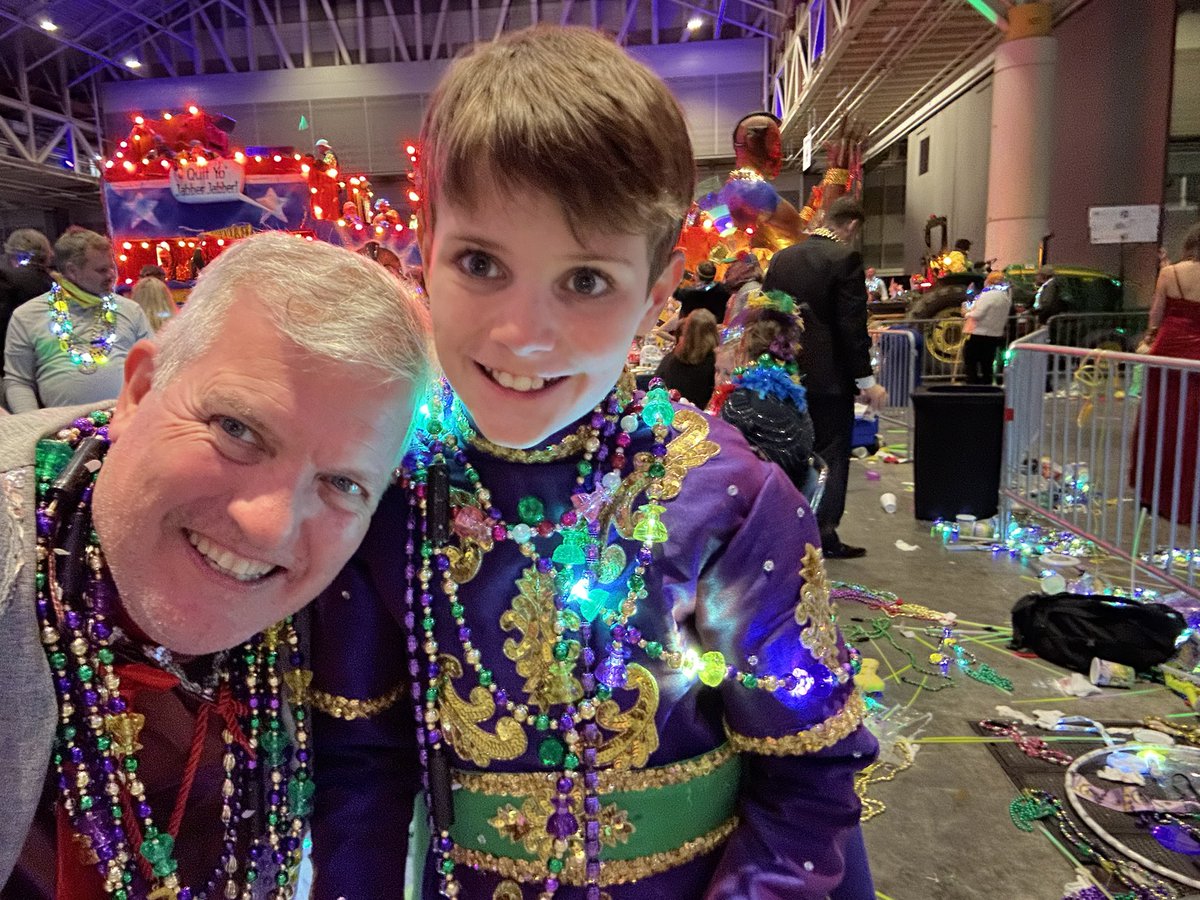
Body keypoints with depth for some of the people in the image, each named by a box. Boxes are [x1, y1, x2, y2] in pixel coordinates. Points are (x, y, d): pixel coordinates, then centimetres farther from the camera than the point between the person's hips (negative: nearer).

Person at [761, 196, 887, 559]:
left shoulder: (781, 258, 7)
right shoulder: (846, 258, -11)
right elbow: (852, 324, -15)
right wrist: (865, 379, -10)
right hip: (829, 375, -6)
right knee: (832, 454, 4)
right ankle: (825, 534, 7)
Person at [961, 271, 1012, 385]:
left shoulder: (988, 295, -17)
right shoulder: (1006, 296, 10)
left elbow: (977, 314, -21)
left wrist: (967, 314, -2)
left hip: (979, 334, -8)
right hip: (995, 335, 8)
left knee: (970, 362, 1)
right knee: (987, 364, 14)